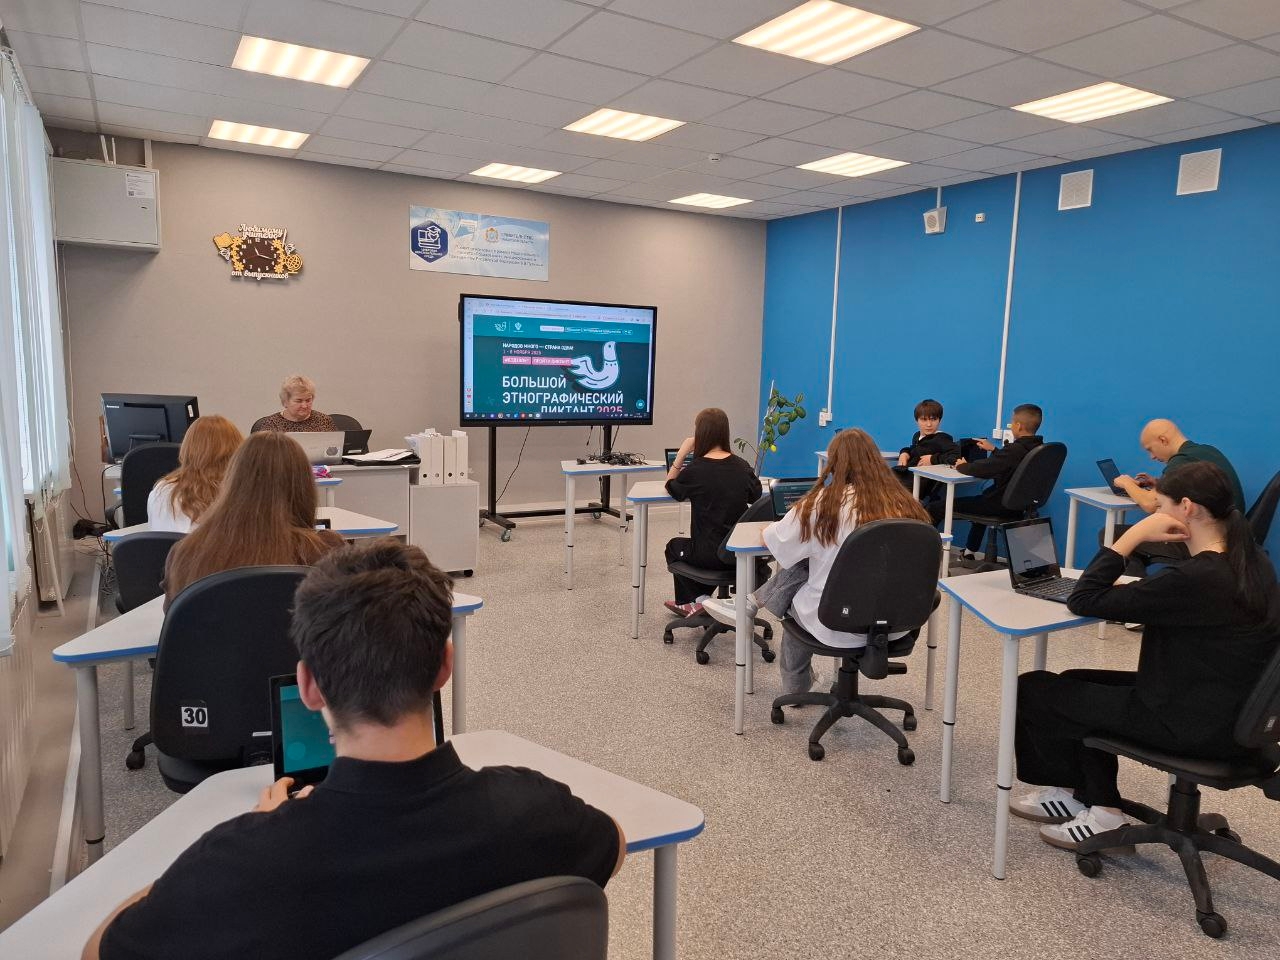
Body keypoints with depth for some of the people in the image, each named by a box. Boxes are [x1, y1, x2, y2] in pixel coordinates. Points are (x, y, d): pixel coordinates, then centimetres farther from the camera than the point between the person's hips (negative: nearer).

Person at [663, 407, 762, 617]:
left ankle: (695, 600, 26)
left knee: (674, 546, 29)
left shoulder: (695, 469, -14)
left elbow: (671, 487, 5)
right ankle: (696, 599, 41)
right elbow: (755, 497, 13)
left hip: (711, 554, -4)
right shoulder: (742, 466, -2)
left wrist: (682, 453, -1)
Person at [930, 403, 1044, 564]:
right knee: (979, 501, 43)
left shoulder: (1015, 449, -24)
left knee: (936, 507, -5)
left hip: (1000, 505, -10)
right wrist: (994, 450, 28)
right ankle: (969, 553, 51)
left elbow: (981, 470, -24)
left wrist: (962, 466, -5)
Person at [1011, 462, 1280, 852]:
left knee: (1033, 690, 2)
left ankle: (1098, 808, 21)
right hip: (1228, 713, 9)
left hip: (1192, 725, -9)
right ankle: (1092, 799, 24)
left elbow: (1084, 601, -23)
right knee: (1076, 686, 22)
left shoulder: (1195, 579, -28)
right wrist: (1140, 542, 2)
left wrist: (1133, 534, -20)